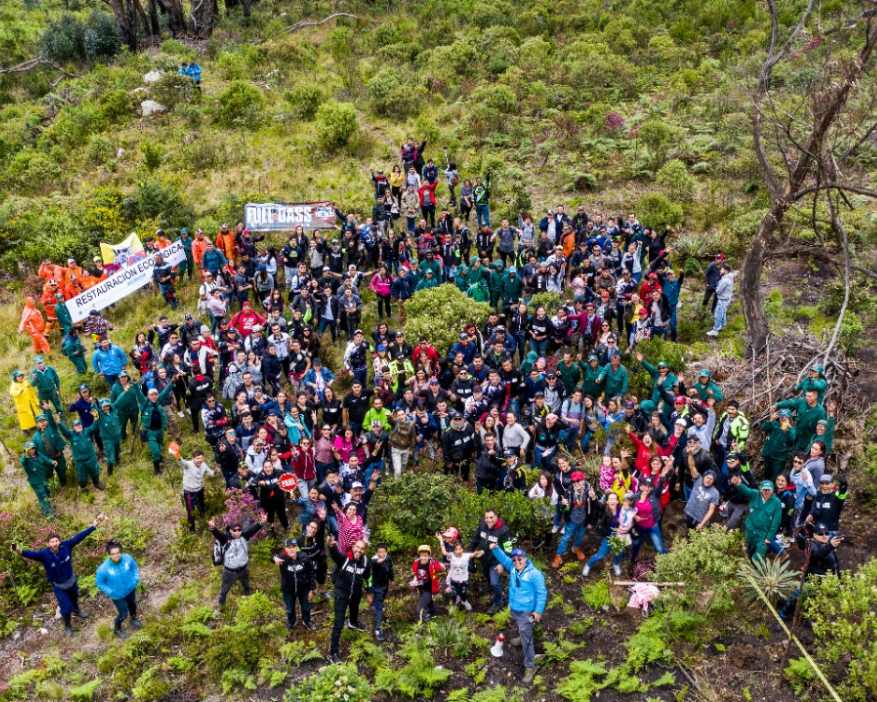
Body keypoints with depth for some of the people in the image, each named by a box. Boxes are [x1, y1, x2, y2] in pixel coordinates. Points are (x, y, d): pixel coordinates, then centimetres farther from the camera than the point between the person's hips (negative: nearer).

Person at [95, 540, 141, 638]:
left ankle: (134, 619, 65)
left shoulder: (128, 558, -28)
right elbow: (99, 583, -17)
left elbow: (135, 568, -5)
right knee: (123, 614, 13)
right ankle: (117, 629, 47)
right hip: (118, 595, -4)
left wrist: (135, 580, -13)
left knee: (132, 605, 31)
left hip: (130, 589, 4)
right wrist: (110, 592, -20)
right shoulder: (103, 568, -35)